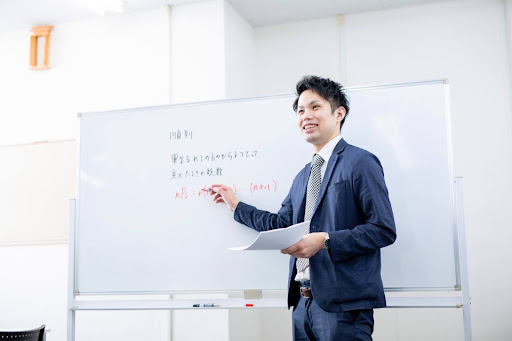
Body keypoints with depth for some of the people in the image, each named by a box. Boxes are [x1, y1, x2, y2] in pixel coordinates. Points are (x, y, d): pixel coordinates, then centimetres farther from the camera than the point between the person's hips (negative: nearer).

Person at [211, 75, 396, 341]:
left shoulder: (360, 162, -7)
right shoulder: (303, 176, 18)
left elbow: (383, 230, -13)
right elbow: (282, 224, 21)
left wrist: (325, 240, -20)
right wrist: (235, 205, 26)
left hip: (343, 304, -7)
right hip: (304, 301, 7)